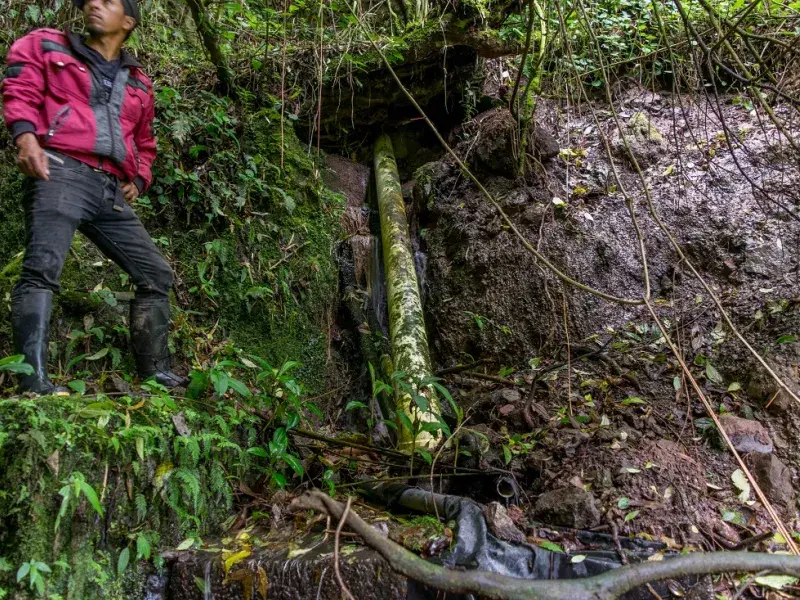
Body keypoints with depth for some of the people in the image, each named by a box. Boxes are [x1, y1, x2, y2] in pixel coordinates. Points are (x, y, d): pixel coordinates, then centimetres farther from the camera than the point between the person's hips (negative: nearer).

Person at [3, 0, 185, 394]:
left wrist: (137, 180, 15)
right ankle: (33, 380, -29)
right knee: (44, 264, -24)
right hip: (60, 171, -5)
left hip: (111, 192, 5)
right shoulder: (47, 47, 17)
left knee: (156, 274, 1)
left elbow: (144, 143, 35)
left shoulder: (138, 84, 27)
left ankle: (155, 374, 9)